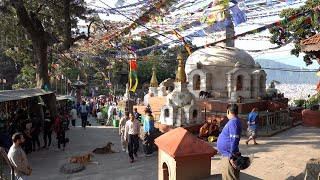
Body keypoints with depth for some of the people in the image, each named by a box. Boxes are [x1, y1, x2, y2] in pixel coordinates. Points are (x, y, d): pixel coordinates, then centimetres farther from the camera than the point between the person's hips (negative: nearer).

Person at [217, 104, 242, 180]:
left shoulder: (233, 122, -20)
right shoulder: (233, 121, 10)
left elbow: (234, 141, -26)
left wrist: (231, 156, -25)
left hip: (229, 156, -10)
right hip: (226, 155, 10)